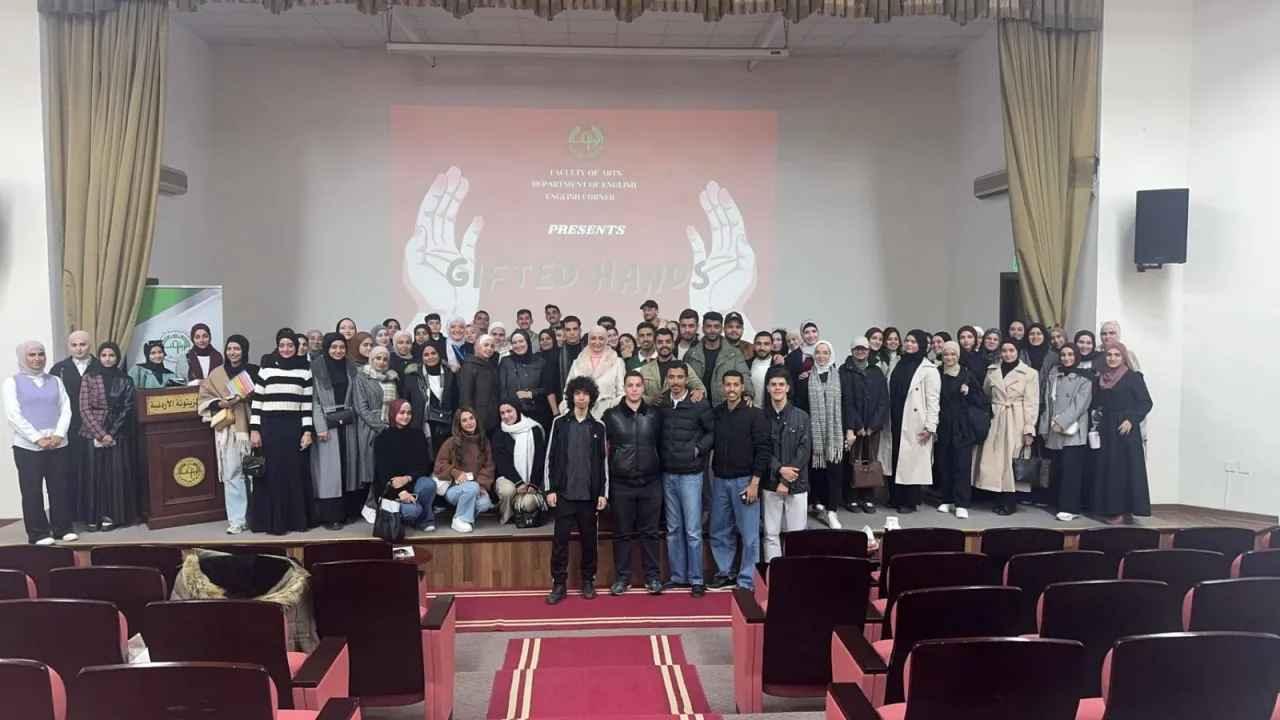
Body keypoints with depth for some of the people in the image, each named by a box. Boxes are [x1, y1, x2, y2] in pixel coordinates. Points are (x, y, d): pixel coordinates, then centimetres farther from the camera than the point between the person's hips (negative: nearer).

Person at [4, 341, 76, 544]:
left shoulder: (55, 381, 12)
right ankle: (38, 533, 8)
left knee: (60, 488, 6)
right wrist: (37, 439, -14)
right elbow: (13, 416, -7)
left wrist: (59, 434, -10)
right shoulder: (12, 382, 1)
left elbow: (66, 409, 6)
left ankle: (63, 528, 15)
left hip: (58, 445, 3)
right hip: (28, 447, -3)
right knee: (32, 490, 1)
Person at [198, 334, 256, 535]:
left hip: (250, 427, -1)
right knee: (232, 474, -3)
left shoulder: (254, 371, 4)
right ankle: (237, 519, 0)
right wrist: (219, 404, -10)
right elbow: (204, 399, 8)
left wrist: (246, 398, -15)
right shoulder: (216, 374, 8)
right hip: (227, 429, 1)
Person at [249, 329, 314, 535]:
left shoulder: (305, 370, 5)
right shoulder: (266, 368, 4)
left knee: (294, 473, 5)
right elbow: (257, 400, 3)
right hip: (269, 427, -1)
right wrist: (254, 429, -3)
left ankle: (296, 519, 14)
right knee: (270, 473, 2)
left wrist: (307, 431, -1)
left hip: (294, 427, 1)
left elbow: (307, 403, 4)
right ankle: (271, 521, 9)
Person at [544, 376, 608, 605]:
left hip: (589, 493, 1)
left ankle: (588, 581, 20)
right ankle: (559, 584, 9)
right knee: (560, 538, 1)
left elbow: (603, 461, 6)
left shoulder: (598, 426, 5)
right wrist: (550, 489, -4)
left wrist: (603, 492, 1)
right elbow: (551, 458, 2)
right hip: (564, 492, -1)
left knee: (589, 539, 7)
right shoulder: (560, 423, 2)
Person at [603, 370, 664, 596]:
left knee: (650, 532, 7)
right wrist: (605, 479, 1)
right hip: (621, 484, -1)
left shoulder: (654, 414, 3)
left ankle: (653, 576, 16)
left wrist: (660, 470, 4)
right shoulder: (611, 415, 0)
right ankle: (623, 577, 17)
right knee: (622, 533, 7)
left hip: (650, 482, 1)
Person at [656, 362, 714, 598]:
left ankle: (696, 579, 8)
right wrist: (660, 454, -1)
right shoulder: (660, 404, 2)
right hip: (667, 474, 4)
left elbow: (714, 432, 0)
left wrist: (699, 448, -10)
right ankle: (677, 576, 21)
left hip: (690, 474, -4)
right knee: (673, 529, 11)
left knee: (692, 530, -2)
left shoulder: (699, 404, -7)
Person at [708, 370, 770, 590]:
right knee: (719, 532, 11)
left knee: (749, 534, 0)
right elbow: (709, 442, 11)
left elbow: (763, 450, -9)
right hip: (720, 480, 4)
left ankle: (747, 582, 8)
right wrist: (714, 474, 0)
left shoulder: (755, 414, -5)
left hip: (744, 480, -4)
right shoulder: (716, 413, 5)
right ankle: (725, 572, 25)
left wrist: (754, 482, -13)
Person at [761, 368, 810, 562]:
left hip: (797, 484, -1)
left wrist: (787, 481, -11)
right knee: (771, 534, 5)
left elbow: (804, 451, -5)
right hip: (771, 483, 1)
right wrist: (780, 469, -15)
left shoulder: (801, 417, -1)